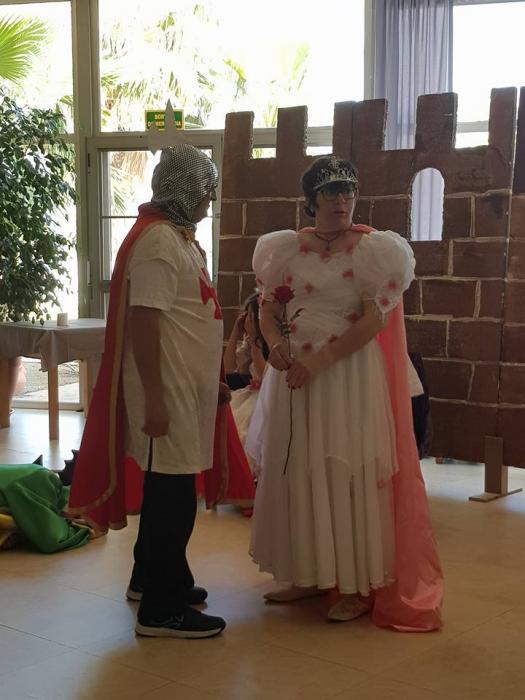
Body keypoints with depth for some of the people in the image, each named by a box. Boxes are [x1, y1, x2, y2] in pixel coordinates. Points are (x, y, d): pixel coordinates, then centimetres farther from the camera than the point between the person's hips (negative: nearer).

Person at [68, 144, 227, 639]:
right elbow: (143, 320, -22)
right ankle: (162, 609, 5)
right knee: (172, 495, -4)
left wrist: (211, 380, 23)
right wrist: (154, 398, -24)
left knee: (169, 488, 18)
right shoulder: (157, 240, -17)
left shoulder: (179, 237, 14)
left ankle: (151, 578, 33)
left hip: (185, 388, 10)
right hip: (167, 391, -10)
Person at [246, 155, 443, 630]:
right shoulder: (286, 249, 8)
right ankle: (309, 574, 21)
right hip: (293, 376, 4)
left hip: (350, 376, -4)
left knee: (349, 475, -2)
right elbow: (269, 309, 10)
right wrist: (276, 343, -12)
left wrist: (319, 361, -19)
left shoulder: (373, 249, -5)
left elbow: (373, 320, -12)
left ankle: (359, 584, 8)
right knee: (296, 472, 7)